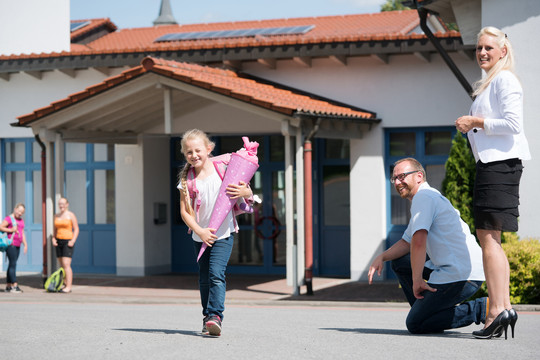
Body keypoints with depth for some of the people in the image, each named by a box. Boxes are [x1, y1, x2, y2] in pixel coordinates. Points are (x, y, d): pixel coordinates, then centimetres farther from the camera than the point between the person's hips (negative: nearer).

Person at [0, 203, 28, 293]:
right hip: (10, 244, -8)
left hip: (17, 246, 8)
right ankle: (14, 285, -18)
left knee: (12, 265, 8)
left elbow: (22, 233, 22)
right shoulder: (9, 218, -4)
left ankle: (8, 286, 10)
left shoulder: (21, 220, 20)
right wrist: (11, 230, -17)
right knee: (13, 264, -13)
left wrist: (25, 244, 14)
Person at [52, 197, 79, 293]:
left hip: (68, 241, -6)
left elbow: (76, 229, -4)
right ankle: (65, 285, 11)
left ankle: (68, 287, -16)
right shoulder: (56, 216, 13)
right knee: (62, 265, 6)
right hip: (59, 242, 6)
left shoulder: (71, 215, -4)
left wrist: (73, 240, -15)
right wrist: (53, 239, 4)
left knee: (66, 265, -15)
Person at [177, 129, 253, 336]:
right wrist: (199, 231, -17)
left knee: (216, 273, -18)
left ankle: (215, 315, -23)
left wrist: (244, 192, -24)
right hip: (200, 235, 3)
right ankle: (207, 317, 22)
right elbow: (184, 211, -5)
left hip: (223, 233, -3)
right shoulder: (187, 179, -4)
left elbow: (248, 192, 0)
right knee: (204, 279, 10)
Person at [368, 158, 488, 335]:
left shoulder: (423, 197, -9)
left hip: (462, 276, -10)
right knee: (399, 262, 21)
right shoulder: (431, 197, 24)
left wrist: (417, 281, -16)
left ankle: (481, 308, -8)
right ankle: (425, 313, 16)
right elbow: (407, 242, 28)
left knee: (414, 324, -8)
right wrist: (382, 257, 12)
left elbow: (419, 242, -20)